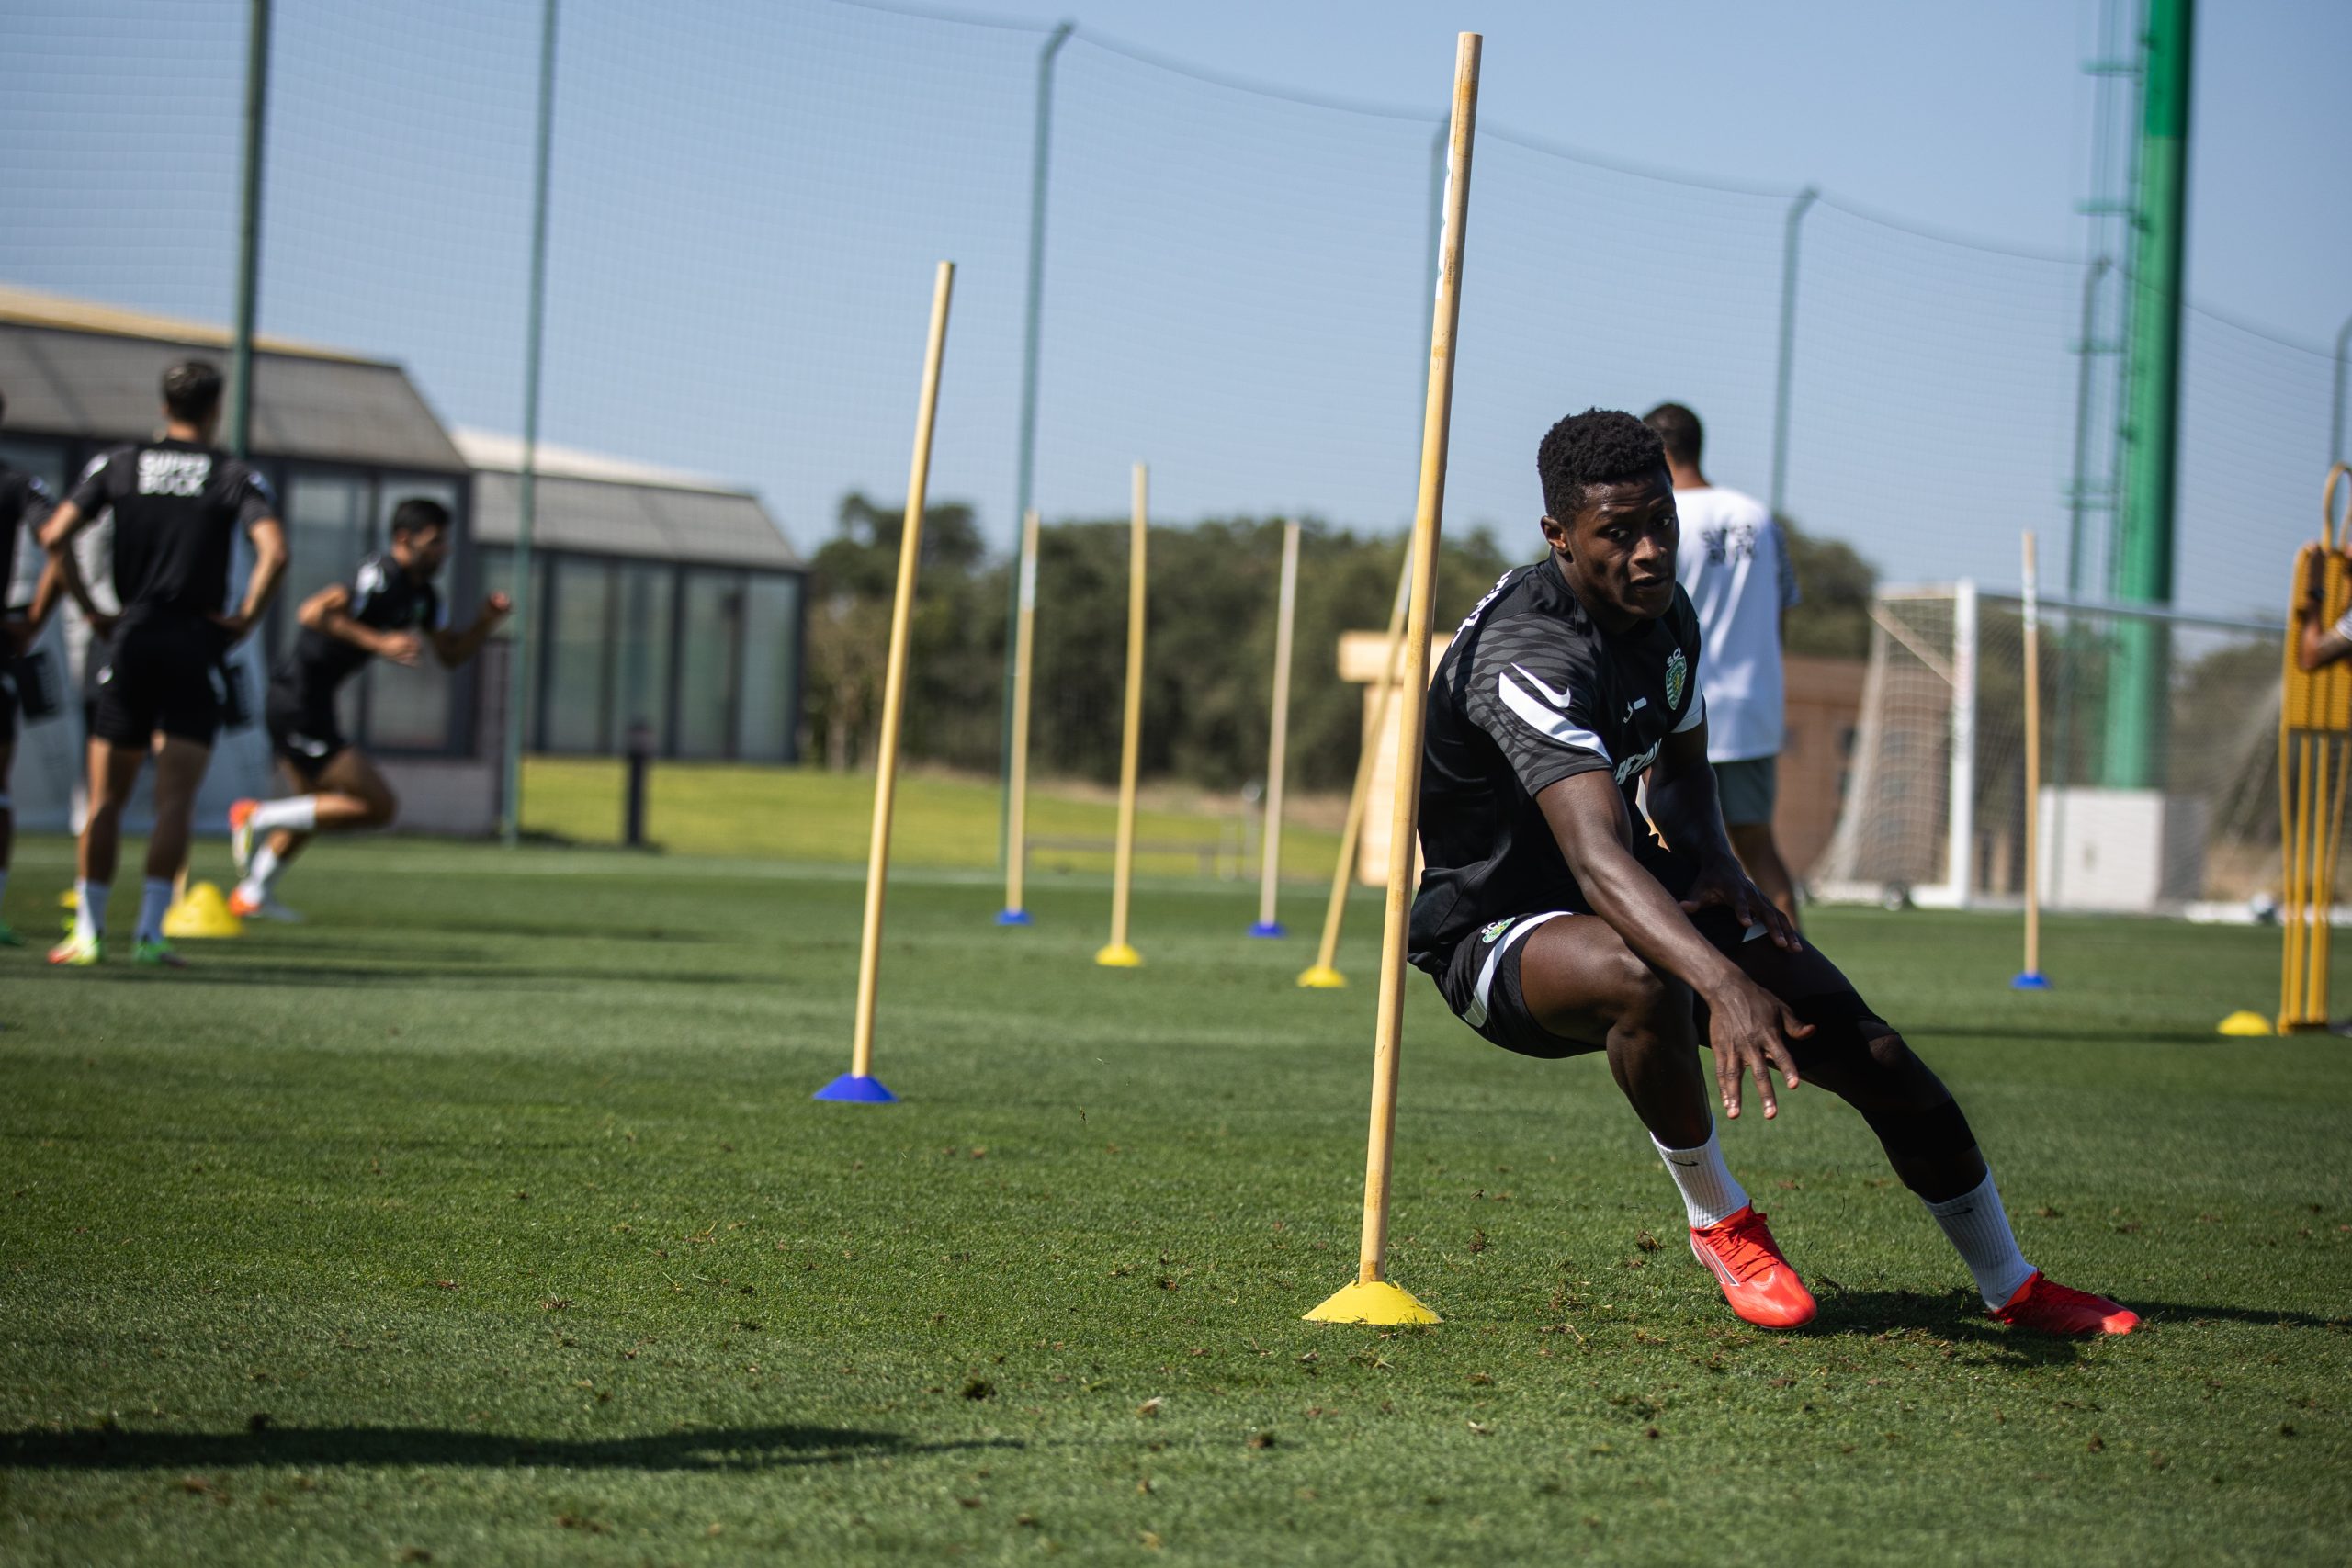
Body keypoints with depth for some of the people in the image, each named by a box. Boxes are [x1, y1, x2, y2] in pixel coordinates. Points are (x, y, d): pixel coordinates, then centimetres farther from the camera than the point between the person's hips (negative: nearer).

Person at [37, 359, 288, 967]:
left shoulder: (115, 464, 6)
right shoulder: (236, 476, 0)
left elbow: (55, 536, -3)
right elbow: (273, 552, -15)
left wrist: (92, 611, 4)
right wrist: (244, 619, -5)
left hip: (130, 640, 2)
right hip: (197, 644, -2)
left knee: (106, 799, 9)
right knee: (175, 800, -2)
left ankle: (88, 932, 9)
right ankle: (149, 933, -9)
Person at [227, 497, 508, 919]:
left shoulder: (422, 594, 11)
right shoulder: (381, 578, -19)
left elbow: (451, 655, 18)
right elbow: (314, 612, -32)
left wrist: (486, 622, 1)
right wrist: (380, 643, -35)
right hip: (298, 705, -11)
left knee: (314, 806, 28)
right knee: (379, 807, -12)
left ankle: (253, 894, 42)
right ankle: (259, 817, -6)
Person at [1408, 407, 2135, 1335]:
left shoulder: (1666, 611, -1)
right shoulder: (1526, 656, -30)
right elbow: (1598, 858, -45)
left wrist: (1713, 860, -5)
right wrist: (1725, 984, -59)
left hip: (1637, 897, 8)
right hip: (1492, 934, -8)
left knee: (1873, 1053, -4)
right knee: (1644, 975, -42)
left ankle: (2011, 1288, 15)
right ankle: (1717, 1222, -17)